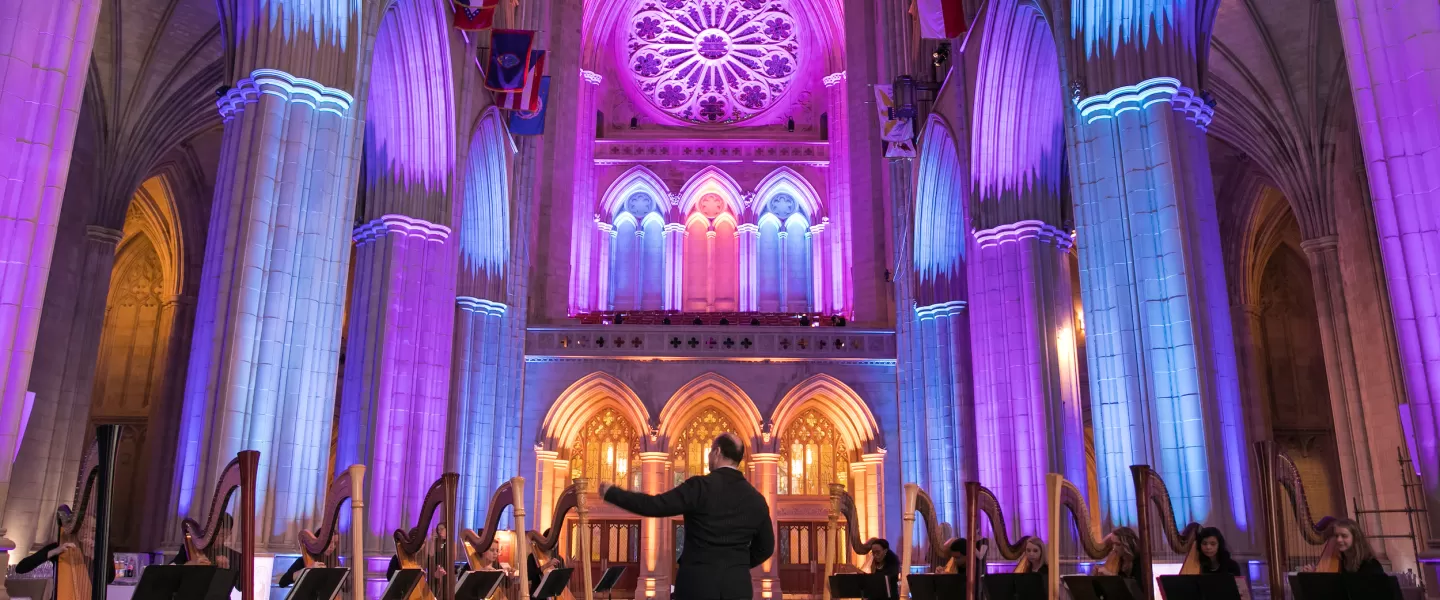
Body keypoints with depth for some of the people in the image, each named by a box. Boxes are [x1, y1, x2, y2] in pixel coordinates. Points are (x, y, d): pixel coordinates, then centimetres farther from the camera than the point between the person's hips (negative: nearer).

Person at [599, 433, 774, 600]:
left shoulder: (701, 486, -9)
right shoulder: (756, 499, 5)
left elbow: (654, 505, -13)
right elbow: (766, 548, 13)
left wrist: (612, 493, -2)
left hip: (697, 583, -4)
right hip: (738, 586, 4)